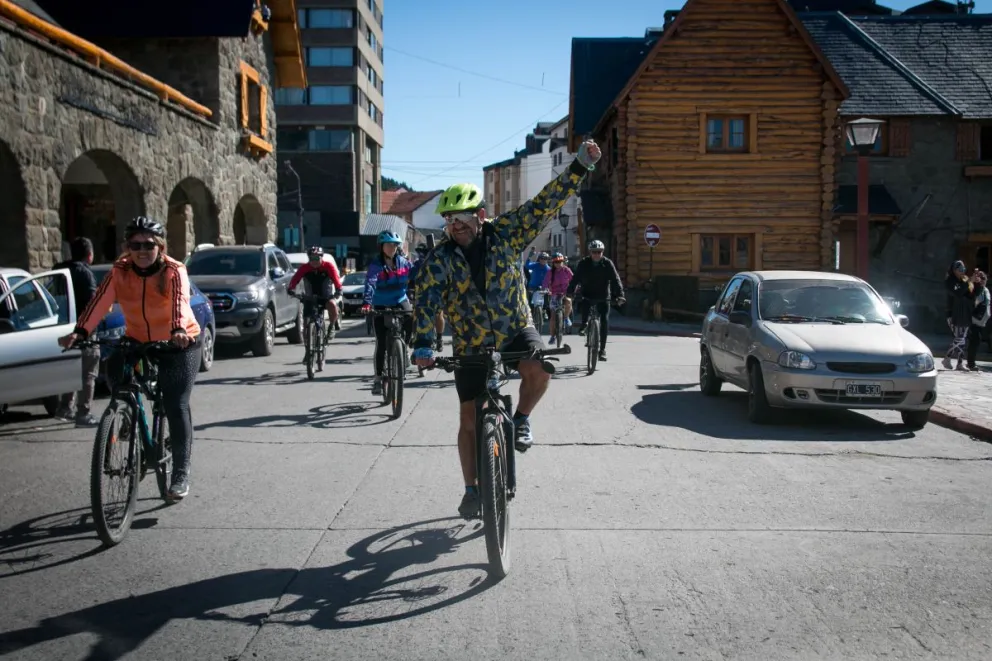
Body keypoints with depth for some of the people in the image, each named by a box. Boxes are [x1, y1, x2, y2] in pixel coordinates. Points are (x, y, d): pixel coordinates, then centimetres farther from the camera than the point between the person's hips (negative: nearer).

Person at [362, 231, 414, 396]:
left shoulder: (404, 262, -1)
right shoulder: (375, 265, -11)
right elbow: (370, 284, -25)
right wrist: (367, 304, -41)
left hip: (401, 301, 2)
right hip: (381, 306, -2)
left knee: (411, 319, -28)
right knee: (381, 343, -6)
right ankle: (378, 378, 6)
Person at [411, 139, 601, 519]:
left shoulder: (505, 233, -9)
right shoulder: (440, 259, -10)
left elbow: (545, 204, -14)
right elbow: (427, 301, -18)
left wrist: (580, 166, -21)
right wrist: (423, 345, -32)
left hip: (515, 330, -1)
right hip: (470, 345, 1)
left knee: (539, 371, -32)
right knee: (469, 419, 5)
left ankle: (521, 420, -1)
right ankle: (472, 489, 23)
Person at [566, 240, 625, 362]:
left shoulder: (607, 263, -8)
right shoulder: (583, 263, -5)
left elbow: (615, 279, -12)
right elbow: (575, 278, -9)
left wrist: (619, 295, -23)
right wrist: (569, 292, -22)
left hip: (603, 297, 0)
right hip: (588, 295, 0)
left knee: (604, 321, -9)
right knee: (584, 306, -31)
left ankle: (602, 349, 0)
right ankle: (584, 323, 4)